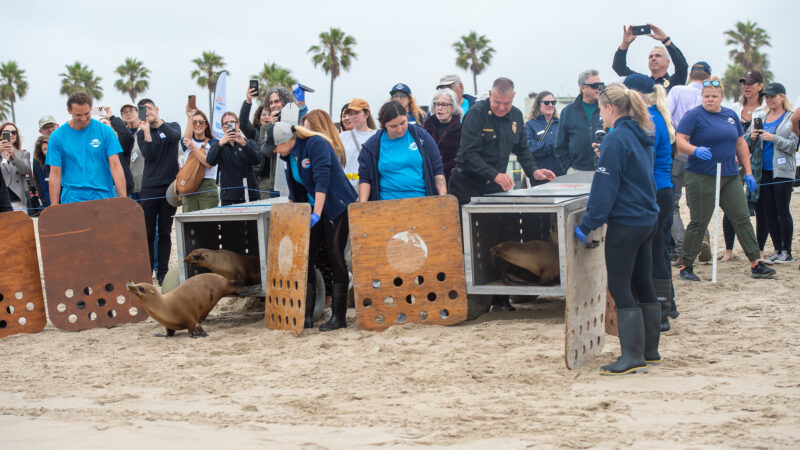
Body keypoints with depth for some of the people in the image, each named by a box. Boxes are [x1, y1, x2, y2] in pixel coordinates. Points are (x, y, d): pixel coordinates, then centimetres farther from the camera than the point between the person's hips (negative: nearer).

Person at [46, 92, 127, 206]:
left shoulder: (105, 131, 0)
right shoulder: (57, 136, 2)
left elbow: (115, 166, -3)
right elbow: (55, 175, 2)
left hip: (103, 197, 0)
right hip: (72, 200, 0)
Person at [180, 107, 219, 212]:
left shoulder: (213, 143, 7)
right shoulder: (188, 142, 15)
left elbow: (209, 164, -7)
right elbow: (186, 139, -10)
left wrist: (193, 148, -14)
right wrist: (189, 118, -17)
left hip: (208, 188, -2)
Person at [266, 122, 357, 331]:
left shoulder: (316, 144, -19)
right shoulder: (288, 155, 5)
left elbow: (322, 180, -26)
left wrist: (317, 214, -30)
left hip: (335, 207, -8)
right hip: (312, 209, 8)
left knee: (336, 258, -6)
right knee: (304, 258, 0)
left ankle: (339, 317, -2)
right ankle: (306, 316, 4)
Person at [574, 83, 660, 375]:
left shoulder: (616, 139, -16)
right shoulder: (641, 137, 11)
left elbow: (605, 188, -17)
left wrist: (587, 226, -13)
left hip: (625, 223, -9)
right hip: (647, 220, 9)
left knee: (619, 287, -4)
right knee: (643, 285, 15)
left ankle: (633, 356, -3)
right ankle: (650, 350, 22)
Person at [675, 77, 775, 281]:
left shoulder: (731, 115, 14)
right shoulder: (694, 115, -5)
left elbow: (741, 145, 19)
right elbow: (679, 140, -13)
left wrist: (748, 172, 15)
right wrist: (695, 150, -32)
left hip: (730, 177, 6)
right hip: (702, 178, -6)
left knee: (742, 218, 4)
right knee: (699, 223, -2)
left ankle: (756, 264, 9)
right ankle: (686, 267, 8)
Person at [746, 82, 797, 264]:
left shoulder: (792, 118, -2)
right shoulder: (759, 116, 13)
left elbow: (792, 146, -9)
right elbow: (746, 143, 16)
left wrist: (773, 138, -17)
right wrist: (752, 138, -5)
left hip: (782, 171, -5)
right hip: (763, 170, 5)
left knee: (782, 211, -5)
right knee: (769, 212, 5)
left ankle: (787, 252, 1)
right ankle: (777, 250, 12)